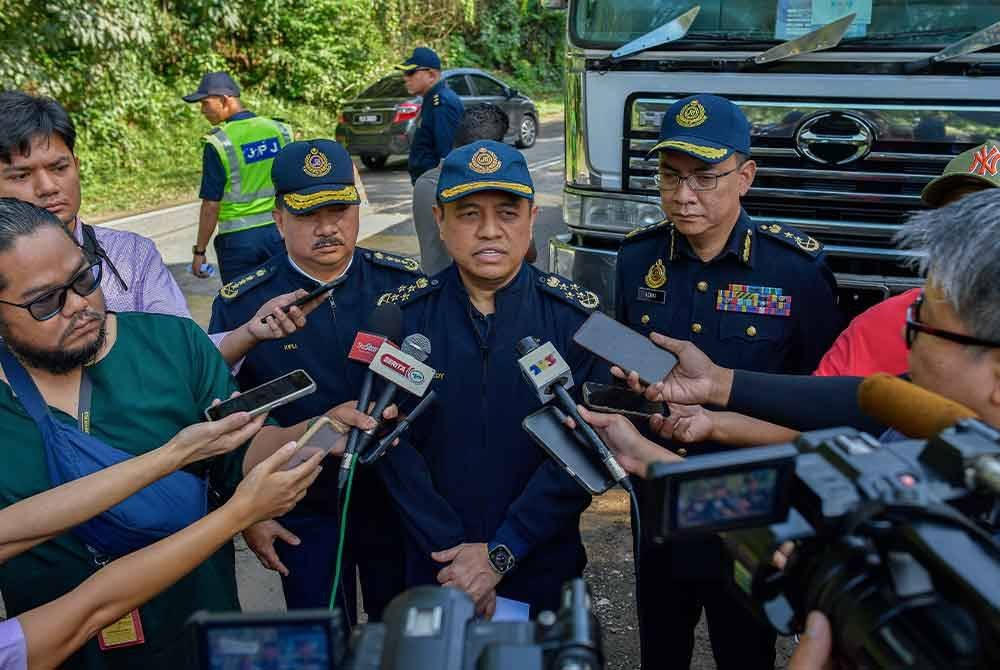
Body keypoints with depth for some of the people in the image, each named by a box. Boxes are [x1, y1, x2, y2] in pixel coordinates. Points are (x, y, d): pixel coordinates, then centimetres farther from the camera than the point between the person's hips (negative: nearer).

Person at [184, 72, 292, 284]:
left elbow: (211, 205, -12)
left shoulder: (219, 143, -13)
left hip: (239, 238, -4)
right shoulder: (279, 130, 1)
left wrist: (199, 251, -3)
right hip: (280, 231, 4)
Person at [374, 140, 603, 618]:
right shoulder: (401, 314, -8)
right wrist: (454, 552, -15)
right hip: (434, 569, 1)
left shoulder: (575, 314, -10)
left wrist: (500, 555, -18)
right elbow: (393, 448, -10)